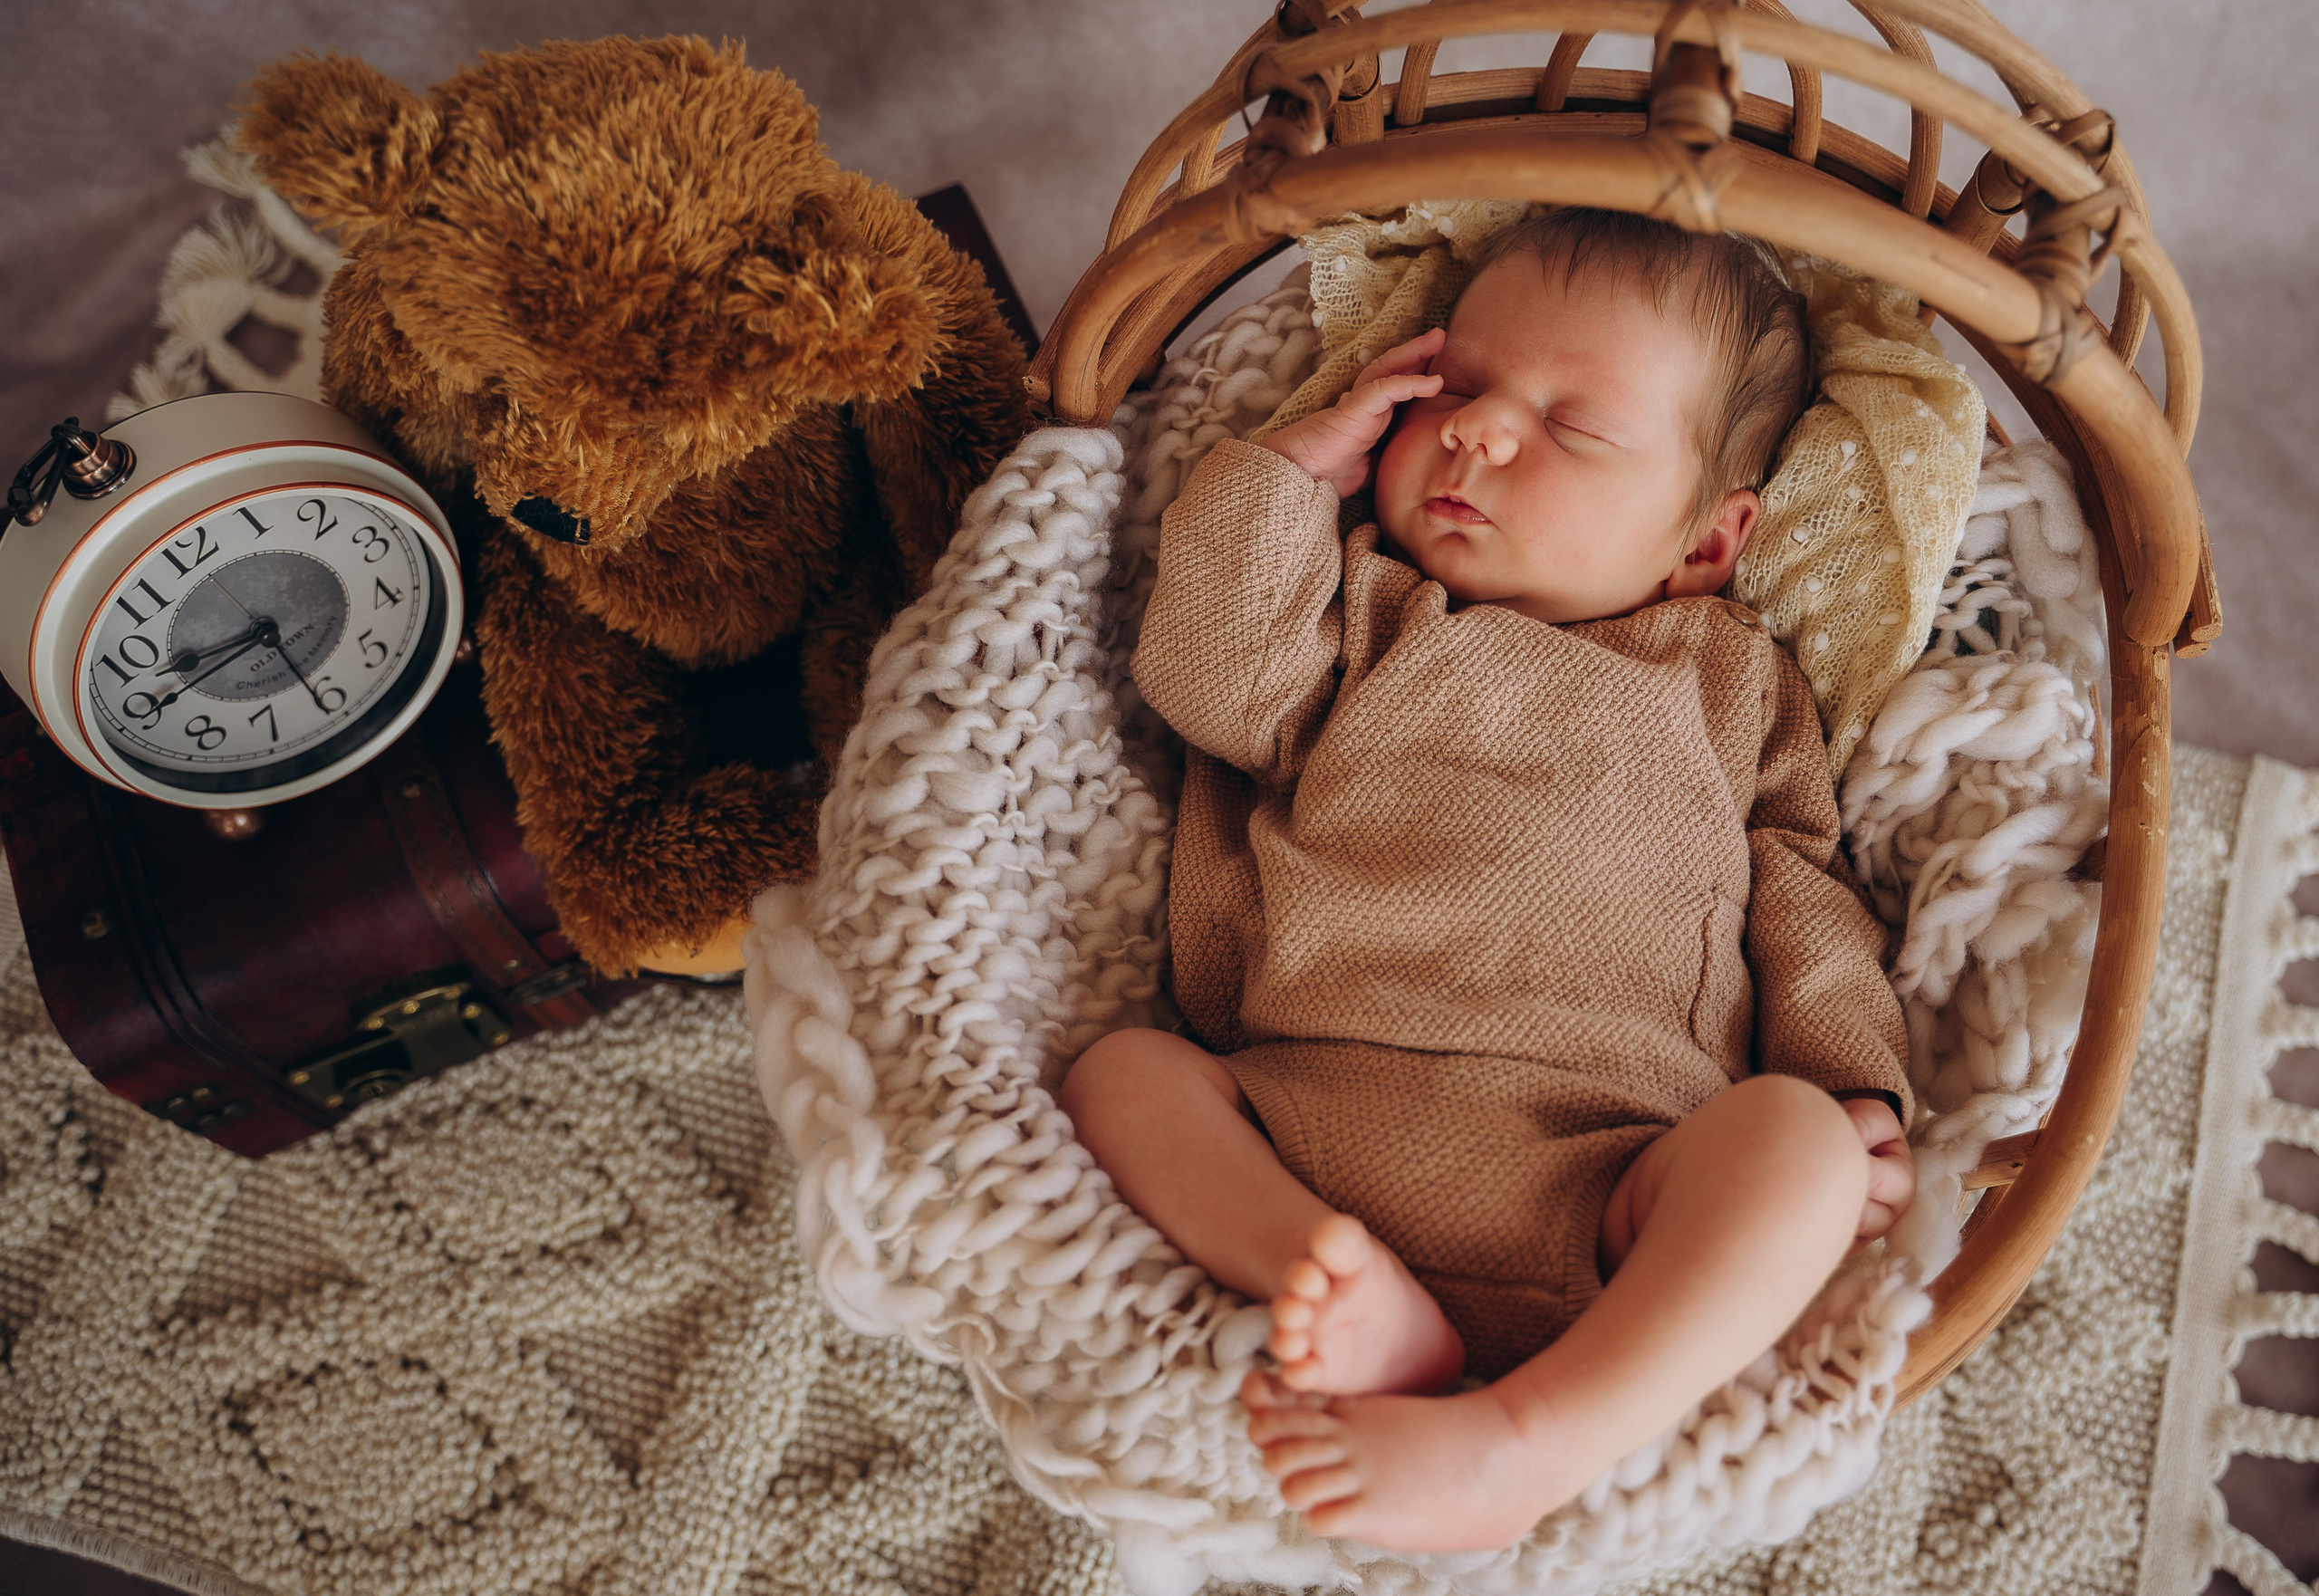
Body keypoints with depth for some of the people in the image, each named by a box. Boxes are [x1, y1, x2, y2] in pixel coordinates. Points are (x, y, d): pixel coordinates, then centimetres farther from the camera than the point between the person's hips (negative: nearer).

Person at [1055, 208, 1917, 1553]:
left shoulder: (1733, 683, 20)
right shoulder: (1366, 612, 20)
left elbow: (1803, 908, 15)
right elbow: (1214, 683, 1)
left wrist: (1861, 1096, -1)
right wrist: (1298, 468, 7)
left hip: (1605, 1183, -1)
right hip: (1305, 1126, 1)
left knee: (1802, 1138, -27)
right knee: (1123, 1068, -17)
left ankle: (1528, 1436, -37)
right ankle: (1369, 1313, -35)